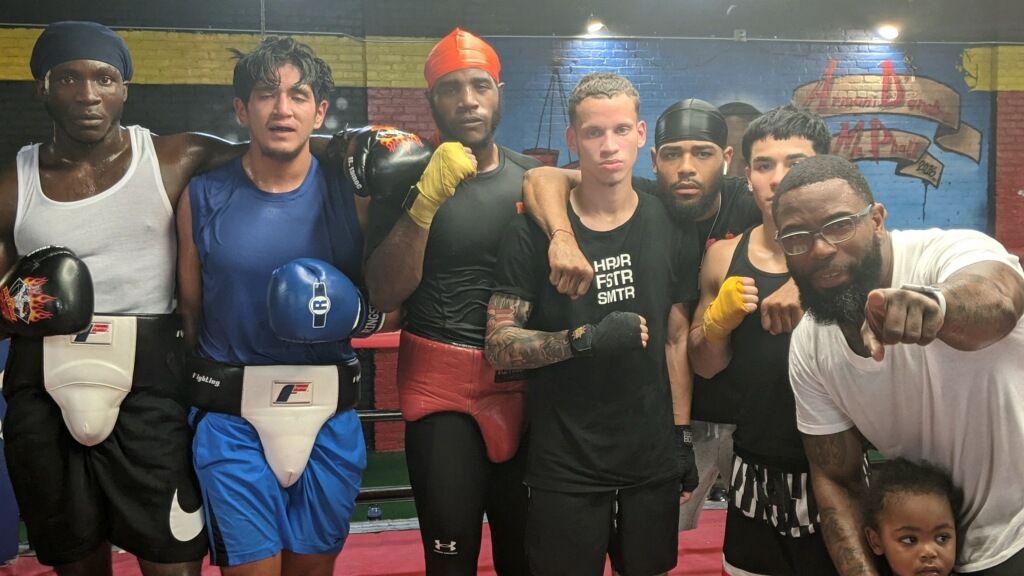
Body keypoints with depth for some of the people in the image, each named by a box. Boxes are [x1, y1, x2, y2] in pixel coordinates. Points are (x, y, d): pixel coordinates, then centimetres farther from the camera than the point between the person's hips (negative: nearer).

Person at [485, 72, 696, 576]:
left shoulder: (666, 226, 2)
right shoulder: (535, 230, -7)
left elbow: (677, 337, 7)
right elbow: (499, 345, -10)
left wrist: (683, 435, 4)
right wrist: (585, 338, -23)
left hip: (653, 459, 3)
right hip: (565, 464, -2)